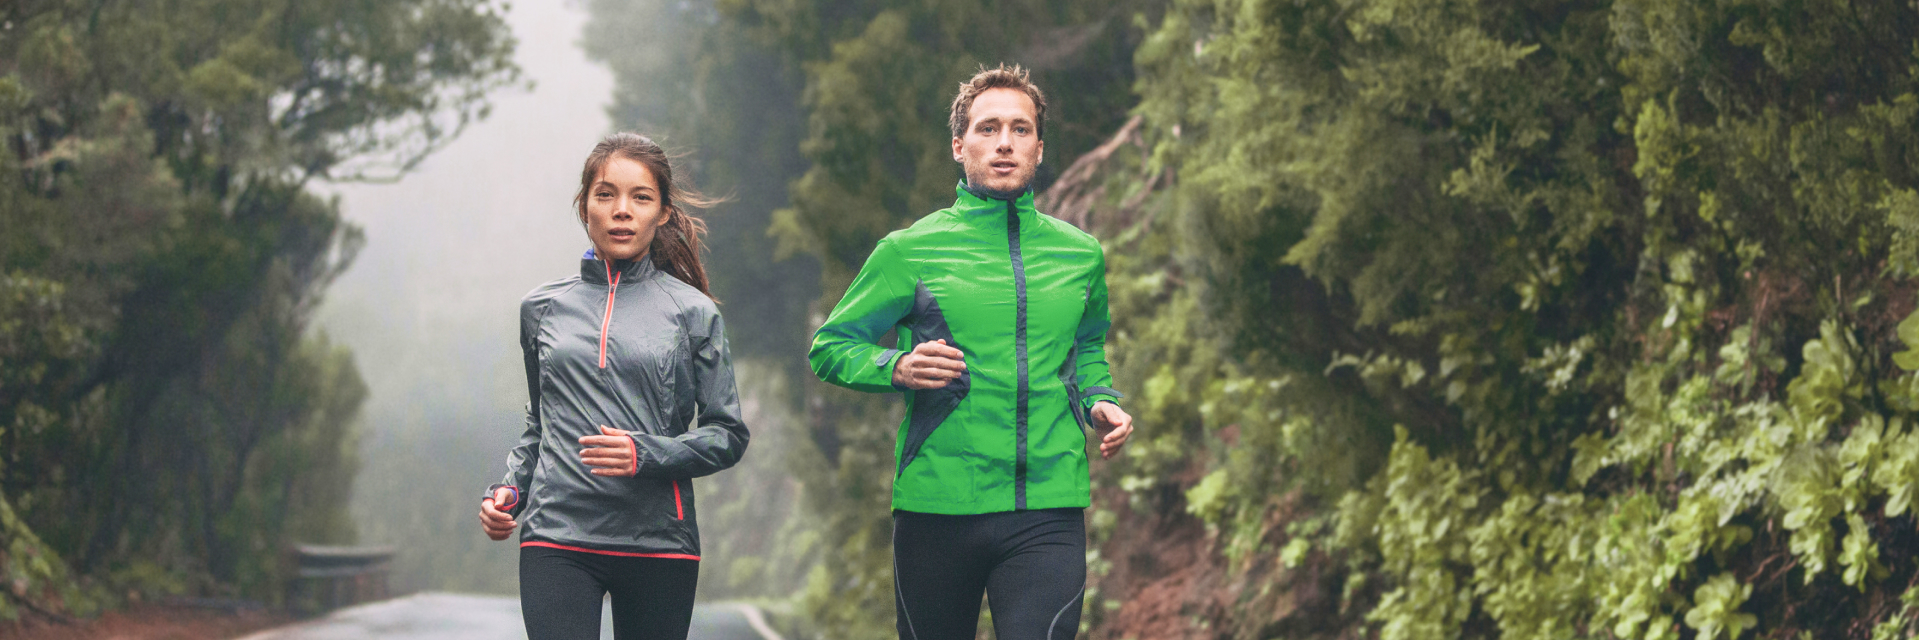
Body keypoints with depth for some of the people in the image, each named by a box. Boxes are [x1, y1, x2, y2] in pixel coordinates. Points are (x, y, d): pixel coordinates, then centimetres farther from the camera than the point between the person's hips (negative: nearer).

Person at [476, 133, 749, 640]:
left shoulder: (693, 312, 6)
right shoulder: (542, 307, 13)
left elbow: (728, 435, 4)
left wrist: (647, 454, -12)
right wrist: (509, 489, 7)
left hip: (658, 542, 0)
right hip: (556, 538, 0)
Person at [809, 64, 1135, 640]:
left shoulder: (1080, 254, 12)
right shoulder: (910, 251, 2)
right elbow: (829, 347, 8)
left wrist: (1100, 400, 10)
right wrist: (897, 369, -12)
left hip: (1050, 511, 1)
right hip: (936, 507, -1)